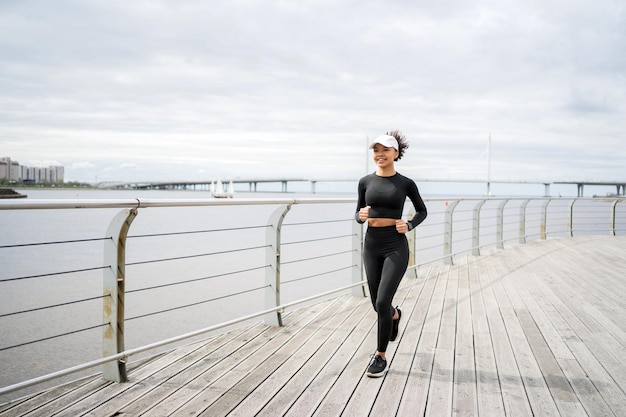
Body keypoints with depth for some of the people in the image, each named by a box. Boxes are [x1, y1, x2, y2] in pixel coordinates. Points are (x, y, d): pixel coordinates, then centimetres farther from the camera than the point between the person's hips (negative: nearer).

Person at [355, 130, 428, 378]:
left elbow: (422, 211, 10)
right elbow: (359, 213, 12)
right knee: (377, 303, 12)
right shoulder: (366, 182, 3)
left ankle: (380, 357, 7)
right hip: (371, 245, 4)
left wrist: (409, 225, -7)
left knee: (382, 302, -11)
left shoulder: (405, 183, -3)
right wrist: (361, 216, -10)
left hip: (395, 247, -4)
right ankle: (395, 315, 50)